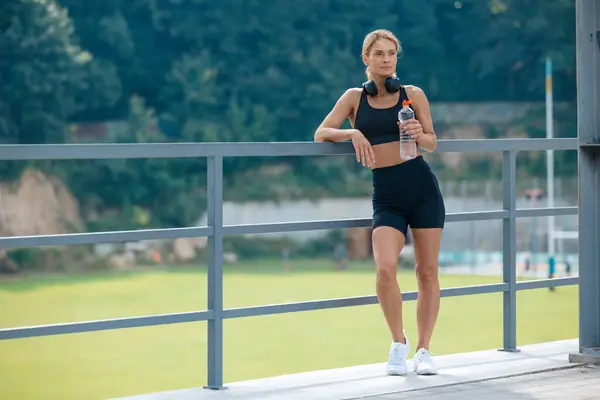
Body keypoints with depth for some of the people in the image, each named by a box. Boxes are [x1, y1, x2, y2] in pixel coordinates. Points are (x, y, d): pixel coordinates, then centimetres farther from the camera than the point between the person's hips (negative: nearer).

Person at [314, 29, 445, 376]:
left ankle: (424, 350, 14)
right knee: (386, 268, -19)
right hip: (386, 196, 0)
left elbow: (432, 143, 7)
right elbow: (321, 134, 2)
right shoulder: (355, 97, 8)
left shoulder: (413, 94, 6)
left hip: (422, 188, 1)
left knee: (427, 271, 2)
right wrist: (352, 133, -16)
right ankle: (399, 342, 2)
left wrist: (419, 135, -16)